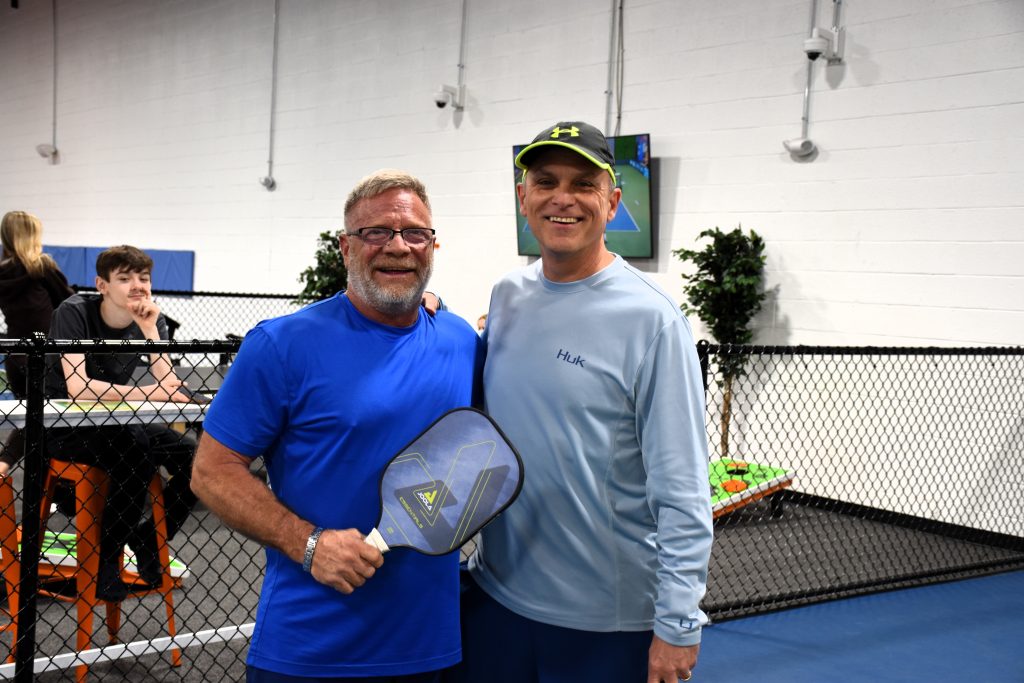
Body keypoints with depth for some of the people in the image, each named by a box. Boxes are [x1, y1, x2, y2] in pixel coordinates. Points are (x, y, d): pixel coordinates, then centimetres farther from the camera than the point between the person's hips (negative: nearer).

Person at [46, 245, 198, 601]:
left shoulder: (152, 320, -4)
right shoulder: (74, 313, -17)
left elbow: (171, 387, -16)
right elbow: (77, 388, -30)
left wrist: (149, 329, -24)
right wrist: (149, 394, -36)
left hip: (113, 423, 5)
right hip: (64, 427, -5)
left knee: (190, 454, -17)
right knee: (136, 455, -33)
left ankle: (149, 540, 4)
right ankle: (107, 560, -16)